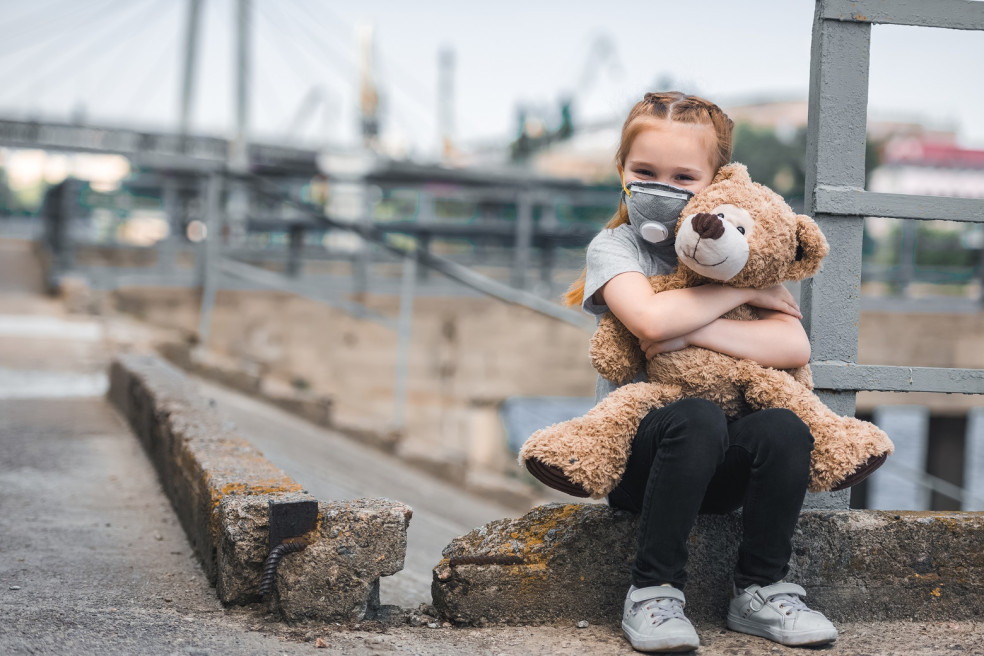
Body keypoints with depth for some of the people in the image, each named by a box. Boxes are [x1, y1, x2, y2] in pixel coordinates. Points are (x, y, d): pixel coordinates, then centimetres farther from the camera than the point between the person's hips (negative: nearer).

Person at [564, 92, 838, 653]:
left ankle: (761, 591, -9)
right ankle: (654, 593, -21)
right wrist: (743, 291, -14)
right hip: (635, 454, -3)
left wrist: (694, 331, -21)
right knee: (697, 419, -34)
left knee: (784, 428, -27)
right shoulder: (615, 246, -2)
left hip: (721, 467, 3)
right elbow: (651, 319, -25)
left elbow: (794, 347, -10)